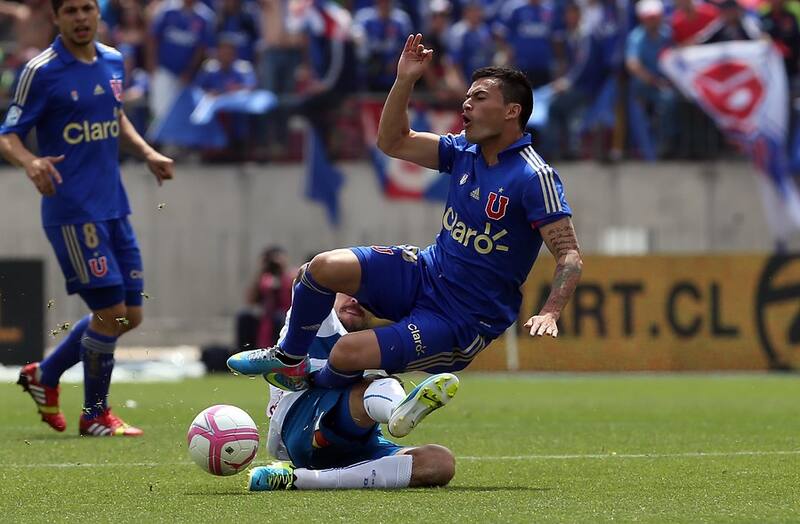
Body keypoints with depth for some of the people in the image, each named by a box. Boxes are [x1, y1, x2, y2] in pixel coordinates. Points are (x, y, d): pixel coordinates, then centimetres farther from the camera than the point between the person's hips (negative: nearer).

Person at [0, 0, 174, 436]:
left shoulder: (112, 61, 9)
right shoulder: (41, 72, -11)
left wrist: (146, 152, 10)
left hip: (113, 207, 7)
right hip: (72, 212, -7)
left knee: (130, 315, 9)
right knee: (111, 310, -9)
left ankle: (44, 375, 27)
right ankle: (95, 415, 9)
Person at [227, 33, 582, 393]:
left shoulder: (534, 178, -20)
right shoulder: (465, 151, 3)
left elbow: (570, 256, -22)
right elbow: (393, 142, 10)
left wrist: (549, 313, -39)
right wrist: (405, 80, -4)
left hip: (466, 320, -7)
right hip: (426, 273, 7)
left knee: (349, 353, -20)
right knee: (325, 267, -12)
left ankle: (316, 392, 18)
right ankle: (289, 359, 14)